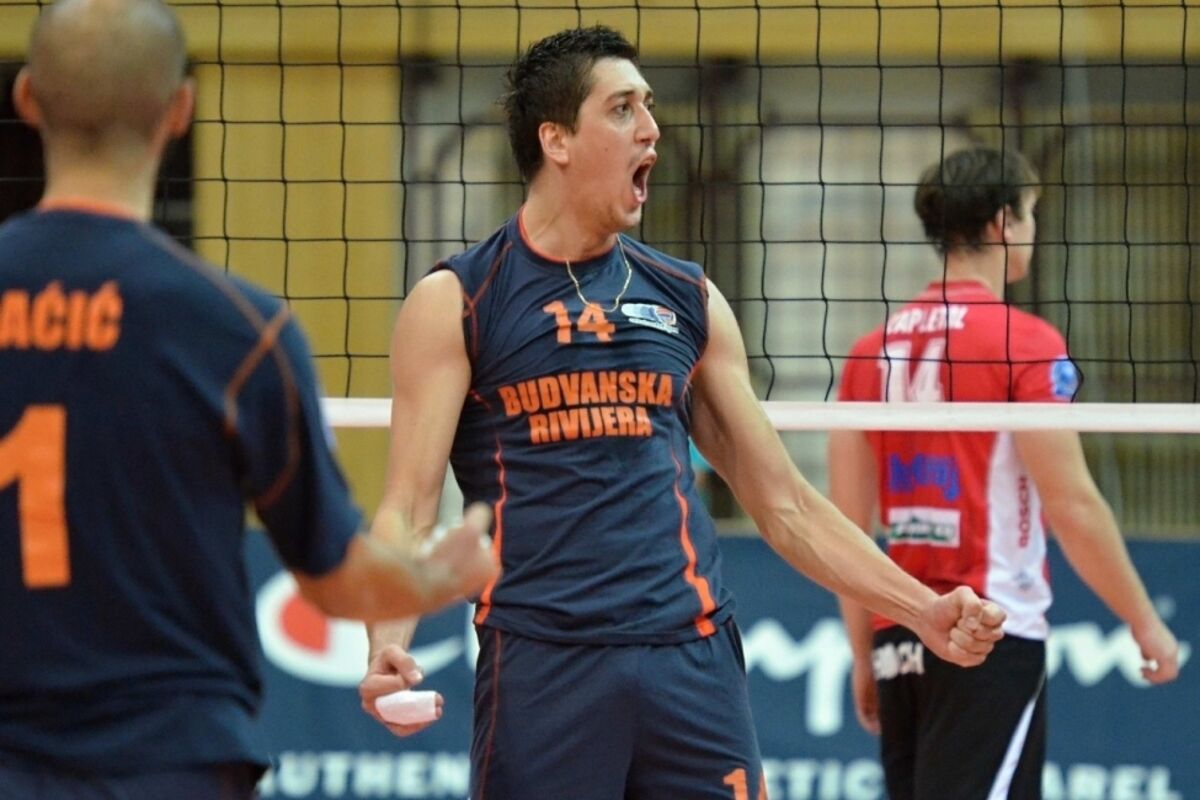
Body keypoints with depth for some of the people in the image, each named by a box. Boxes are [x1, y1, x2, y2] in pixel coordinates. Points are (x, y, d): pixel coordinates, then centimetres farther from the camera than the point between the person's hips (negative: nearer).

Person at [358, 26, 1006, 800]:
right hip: (542, 668, -3)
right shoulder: (456, 303, 3)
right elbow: (408, 508, -3)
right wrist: (389, 641, -21)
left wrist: (921, 606, 10)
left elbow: (785, 504, 19)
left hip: (693, 653, 3)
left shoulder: (688, 300, 15)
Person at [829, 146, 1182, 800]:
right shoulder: (1024, 343, -8)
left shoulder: (873, 350, 9)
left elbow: (845, 521, 11)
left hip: (901, 641, 6)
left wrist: (864, 655, 18)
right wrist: (1144, 623, -1)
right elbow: (1073, 508, -11)